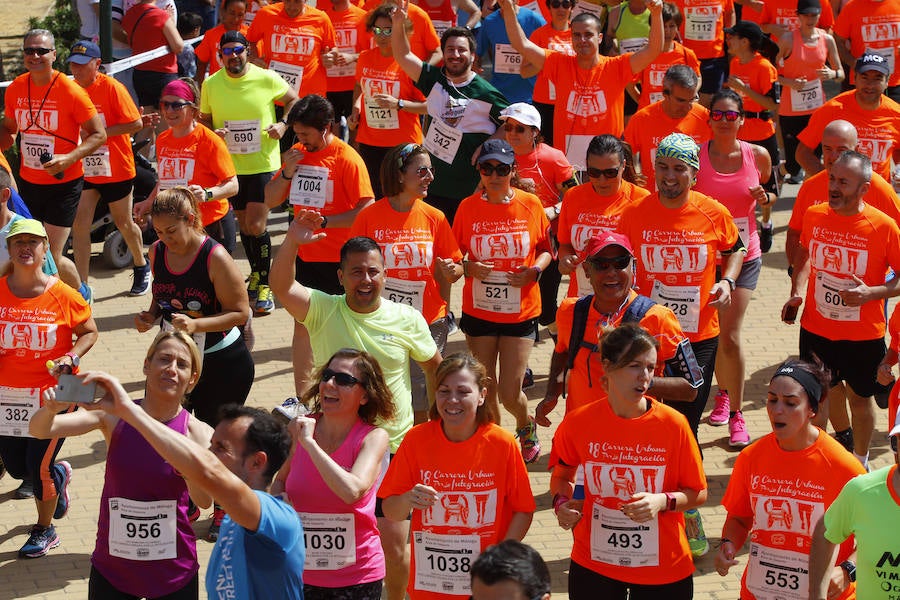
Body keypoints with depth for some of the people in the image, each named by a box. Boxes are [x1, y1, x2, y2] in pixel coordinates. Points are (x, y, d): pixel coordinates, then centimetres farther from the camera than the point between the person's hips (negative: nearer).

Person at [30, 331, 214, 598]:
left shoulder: (198, 432, -9)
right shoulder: (115, 416, -6)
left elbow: (204, 500, -22)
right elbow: (39, 430, -13)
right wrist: (51, 409, -36)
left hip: (173, 574, 0)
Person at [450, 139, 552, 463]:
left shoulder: (530, 204, -4)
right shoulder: (468, 207, -2)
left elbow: (546, 248, 7)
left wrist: (535, 270, -12)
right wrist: (468, 268, -15)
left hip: (521, 312, -1)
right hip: (478, 312, 1)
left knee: (509, 393, -4)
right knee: (485, 389, 8)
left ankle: (527, 425, 30)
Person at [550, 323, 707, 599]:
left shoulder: (673, 424, -11)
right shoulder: (578, 423, -8)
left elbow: (698, 493, -3)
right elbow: (561, 474, 11)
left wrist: (663, 501, -22)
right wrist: (562, 502, -9)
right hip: (593, 564, 1)